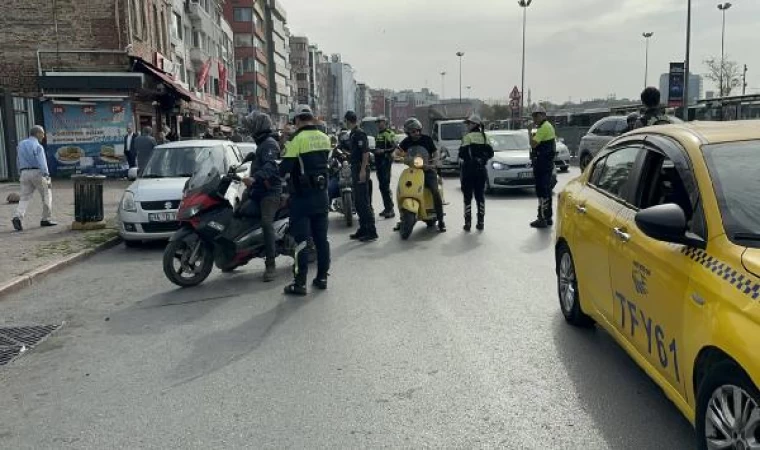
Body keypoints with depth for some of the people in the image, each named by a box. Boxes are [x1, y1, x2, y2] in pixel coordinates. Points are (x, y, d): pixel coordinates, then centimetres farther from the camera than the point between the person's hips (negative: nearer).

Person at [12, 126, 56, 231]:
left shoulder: (21, 144, 13)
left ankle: (18, 217, -21)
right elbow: (42, 163, -18)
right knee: (46, 196, 10)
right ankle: (46, 219, 13)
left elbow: (18, 161, 21)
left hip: (25, 174, 6)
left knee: (24, 198, 2)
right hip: (37, 173, -6)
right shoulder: (38, 146, -9)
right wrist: (47, 178, -20)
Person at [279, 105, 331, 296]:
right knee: (321, 238, 12)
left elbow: (285, 168, -16)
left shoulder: (298, 138, -14)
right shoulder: (324, 138, 6)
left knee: (301, 240, -3)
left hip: (303, 197, -6)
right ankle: (322, 277, 19)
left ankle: (300, 283, -1)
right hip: (322, 194, 6)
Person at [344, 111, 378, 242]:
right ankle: (363, 230, 20)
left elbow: (365, 152, -20)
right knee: (358, 202, 13)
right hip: (355, 170, 10)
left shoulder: (360, 134, -13)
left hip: (361, 170, -10)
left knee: (364, 202, -9)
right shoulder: (352, 134, 16)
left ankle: (371, 232, -6)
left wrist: (363, 170, -24)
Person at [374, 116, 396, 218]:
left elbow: (394, 147, -17)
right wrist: (375, 150, 15)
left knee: (385, 186, -12)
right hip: (379, 161, 9)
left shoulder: (389, 134, -8)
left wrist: (384, 151, -27)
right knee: (382, 186, 10)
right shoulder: (378, 134, 20)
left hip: (386, 161, -9)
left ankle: (390, 209, -10)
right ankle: (387, 208, 17)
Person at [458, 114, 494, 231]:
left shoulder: (468, 136, -9)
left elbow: (462, 153, -13)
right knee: (480, 195, 10)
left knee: (467, 196, 1)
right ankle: (481, 222, 9)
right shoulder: (484, 137, 6)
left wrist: (463, 158, 7)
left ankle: (468, 223, -1)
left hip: (469, 169, -5)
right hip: (481, 169, 5)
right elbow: (490, 153, 5)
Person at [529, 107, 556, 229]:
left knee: (542, 191, -10)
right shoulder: (548, 126, 19)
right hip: (547, 162, 11)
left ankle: (543, 218, -9)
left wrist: (529, 132, -10)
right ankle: (548, 217, 21)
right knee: (546, 190, 15)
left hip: (542, 162, -11)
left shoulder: (544, 127, -15)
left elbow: (533, 144, -21)